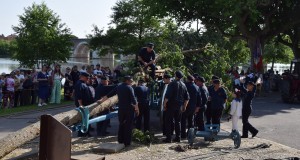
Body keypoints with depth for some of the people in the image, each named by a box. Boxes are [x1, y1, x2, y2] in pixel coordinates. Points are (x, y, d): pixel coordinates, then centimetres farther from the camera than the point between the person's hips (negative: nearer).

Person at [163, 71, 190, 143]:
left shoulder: (172, 84, -10)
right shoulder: (183, 85, 9)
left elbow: (167, 96, -17)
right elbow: (187, 98, 13)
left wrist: (164, 104, -9)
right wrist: (184, 106, 21)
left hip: (171, 105, -6)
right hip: (179, 106, 6)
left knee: (169, 121, -1)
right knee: (177, 122, 14)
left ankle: (168, 138, -3)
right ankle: (178, 137, 15)